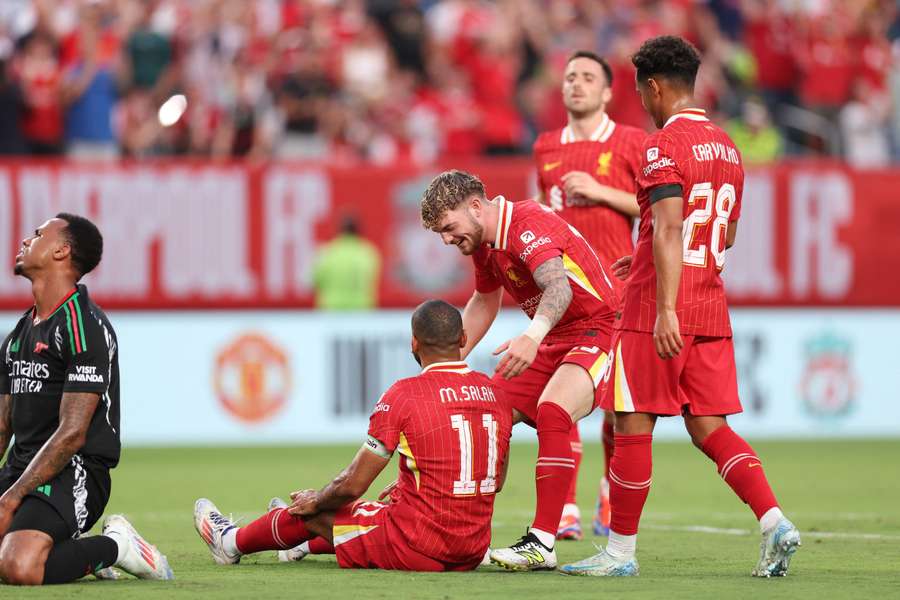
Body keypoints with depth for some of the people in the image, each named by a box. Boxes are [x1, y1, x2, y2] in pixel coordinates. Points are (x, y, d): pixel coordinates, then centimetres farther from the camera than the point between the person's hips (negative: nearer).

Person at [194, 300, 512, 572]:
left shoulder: (404, 394, -13)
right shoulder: (495, 393, 4)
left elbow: (353, 485, -10)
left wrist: (315, 501, 12)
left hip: (418, 550, -6)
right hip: (472, 555, 6)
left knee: (314, 513, 19)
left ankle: (232, 543, 45)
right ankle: (307, 543, 63)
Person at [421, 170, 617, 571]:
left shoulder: (528, 223, -21)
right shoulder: (484, 243, 8)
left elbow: (558, 286, -39)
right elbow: (484, 303, 28)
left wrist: (534, 335, -56)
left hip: (597, 329, -10)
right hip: (554, 340, 10)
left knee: (551, 412, -32)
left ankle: (541, 545, -32)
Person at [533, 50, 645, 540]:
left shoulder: (632, 142, 1)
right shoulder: (547, 147, 14)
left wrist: (601, 191, -11)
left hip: (614, 281, -3)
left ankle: (611, 490, 24)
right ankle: (565, 511, -7)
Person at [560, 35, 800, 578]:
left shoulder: (665, 146, -11)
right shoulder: (726, 146, 15)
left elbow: (668, 229, -21)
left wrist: (665, 308, -26)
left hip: (658, 312, -8)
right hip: (712, 309, 8)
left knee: (633, 424, 1)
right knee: (709, 426, 8)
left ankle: (621, 551, 6)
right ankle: (774, 522, -9)